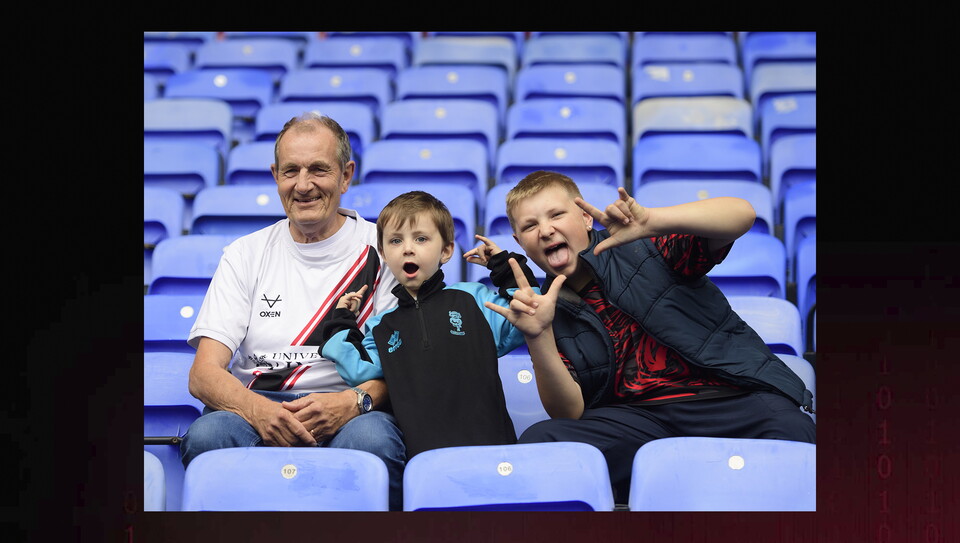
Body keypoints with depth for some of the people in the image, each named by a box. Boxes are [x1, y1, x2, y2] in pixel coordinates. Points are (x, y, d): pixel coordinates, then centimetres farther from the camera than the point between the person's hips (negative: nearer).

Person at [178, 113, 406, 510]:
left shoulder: (382, 249, 9)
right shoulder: (246, 255, 14)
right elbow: (203, 374, 5)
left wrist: (354, 401, -20)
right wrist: (256, 408, -18)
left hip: (349, 417, -1)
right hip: (255, 409, 2)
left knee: (372, 440, -37)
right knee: (205, 436, -32)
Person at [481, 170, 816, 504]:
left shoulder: (640, 248, 3)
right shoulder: (549, 311, 13)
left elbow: (742, 214, -10)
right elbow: (569, 413, 3)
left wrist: (650, 222, -27)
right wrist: (538, 338, -14)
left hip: (731, 398, -3)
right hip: (637, 417, 3)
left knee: (792, 433, -36)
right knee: (538, 441, -24)